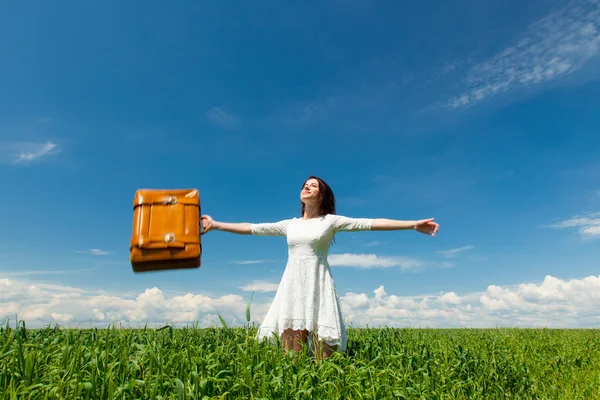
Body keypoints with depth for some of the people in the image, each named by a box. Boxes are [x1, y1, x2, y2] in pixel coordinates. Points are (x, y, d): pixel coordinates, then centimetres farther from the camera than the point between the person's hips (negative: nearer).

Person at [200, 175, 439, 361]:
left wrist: (413, 224, -9)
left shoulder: (331, 221, 7)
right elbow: (253, 228, 18)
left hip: (318, 287, -3)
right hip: (292, 287, 3)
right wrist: (216, 225, 17)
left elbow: (370, 223, -2)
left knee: (324, 357, -8)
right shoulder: (290, 225, 17)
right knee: (291, 355, -1)